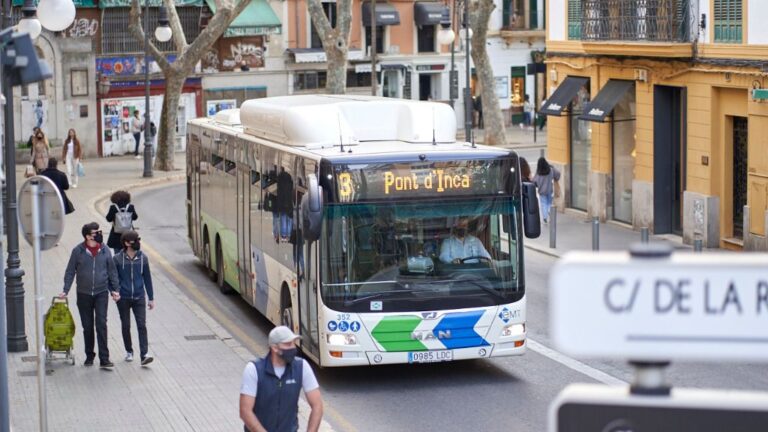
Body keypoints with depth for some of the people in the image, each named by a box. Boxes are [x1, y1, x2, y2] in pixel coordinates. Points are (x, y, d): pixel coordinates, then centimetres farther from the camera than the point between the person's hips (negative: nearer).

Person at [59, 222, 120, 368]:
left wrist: (115, 289, 6)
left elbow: (112, 271, 9)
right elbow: (70, 272, 1)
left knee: (101, 325, -9)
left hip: (101, 293, 0)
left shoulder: (105, 250, 0)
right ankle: (89, 356, 23)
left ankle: (104, 359, -9)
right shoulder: (78, 251, -5)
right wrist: (65, 290, -5)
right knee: (87, 327, 9)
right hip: (84, 294, 0)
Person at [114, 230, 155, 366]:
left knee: (142, 325, -9)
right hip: (123, 298, -1)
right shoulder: (118, 259, -6)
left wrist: (151, 298, 9)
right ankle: (129, 352, 28)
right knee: (126, 326, 10)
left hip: (139, 298, 1)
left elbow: (147, 278, 7)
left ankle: (144, 355, -14)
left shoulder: (143, 258, 0)